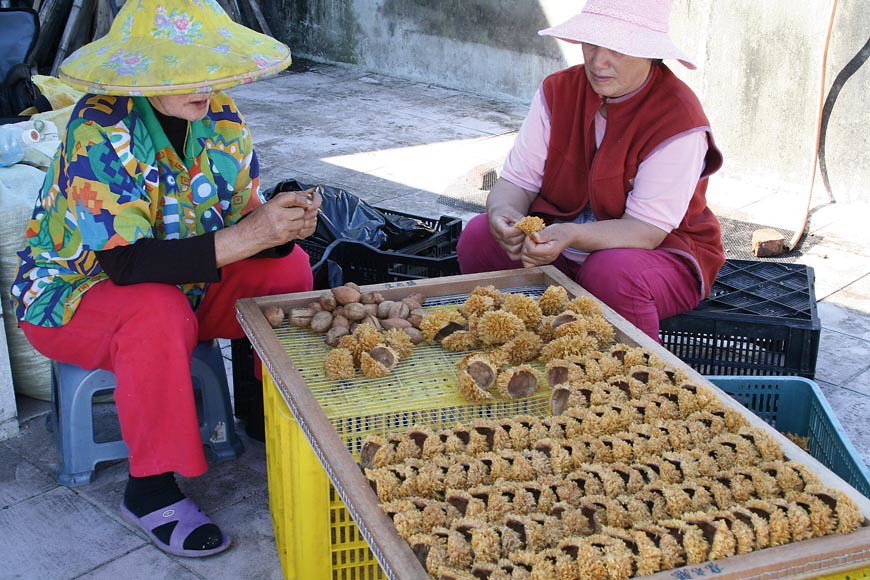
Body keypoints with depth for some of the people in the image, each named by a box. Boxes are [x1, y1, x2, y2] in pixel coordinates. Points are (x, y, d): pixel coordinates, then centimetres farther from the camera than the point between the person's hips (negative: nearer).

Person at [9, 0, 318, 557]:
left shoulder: (219, 113, -9)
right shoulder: (100, 132, -29)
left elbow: (245, 214, -7)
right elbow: (125, 264, -37)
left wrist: (283, 224, -32)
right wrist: (244, 238, -43)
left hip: (184, 280, 7)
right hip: (72, 292, -6)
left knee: (289, 267, -10)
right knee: (159, 314, -37)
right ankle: (149, 489, -21)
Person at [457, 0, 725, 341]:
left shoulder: (678, 119, -20)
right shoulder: (558, 91, -3)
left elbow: (647, 229, -24)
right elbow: (516, 180, -4)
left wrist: (571, 235, -41)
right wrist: (503, 213, -29)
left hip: (662, 254, -5)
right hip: (560, 240, 5)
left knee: (611, 273, -37)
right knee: (478, 236, -16)